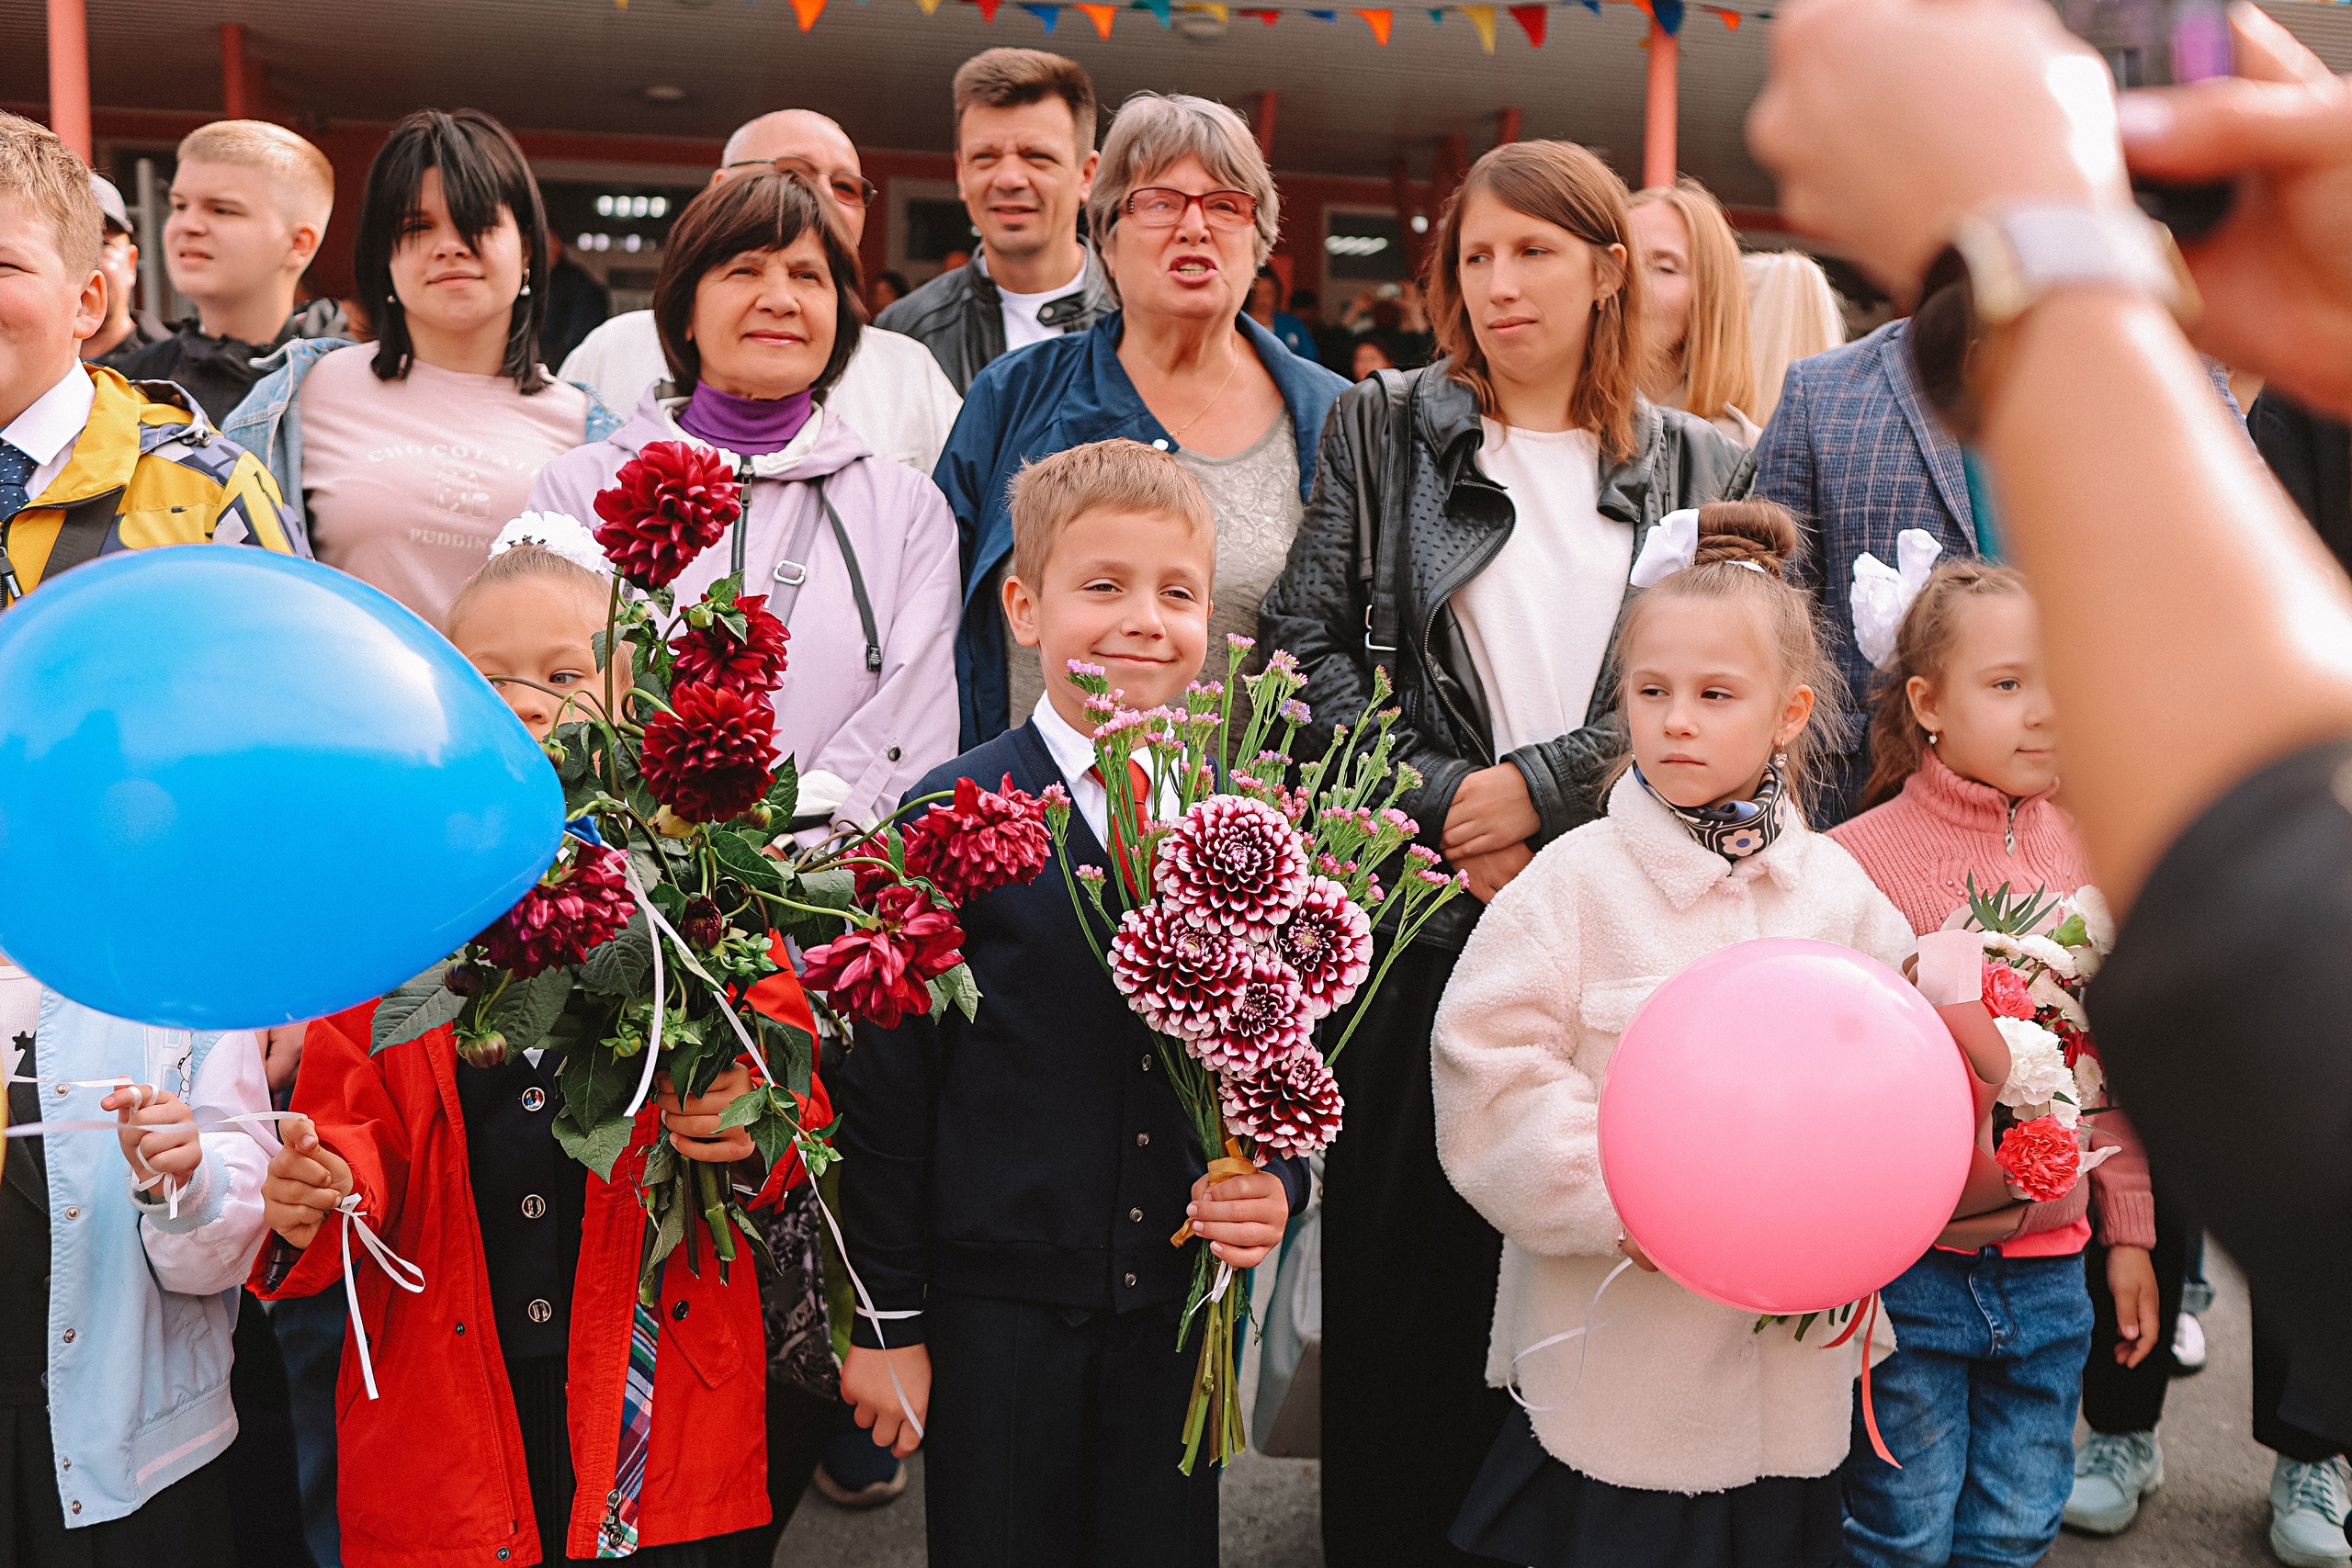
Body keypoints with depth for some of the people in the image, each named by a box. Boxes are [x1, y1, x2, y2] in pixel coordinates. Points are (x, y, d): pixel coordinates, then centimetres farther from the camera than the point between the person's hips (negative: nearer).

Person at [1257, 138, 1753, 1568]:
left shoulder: (1705, 468, 12)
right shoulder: (1383, 429, 9)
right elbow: (1305, 650, 0)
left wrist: (1540, 785, -10)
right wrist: (1444, 810, -8)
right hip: (1420, 917, -1)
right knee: (1406, 1270, 3)